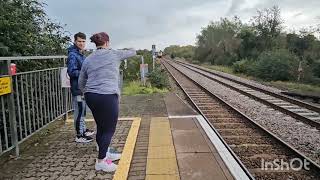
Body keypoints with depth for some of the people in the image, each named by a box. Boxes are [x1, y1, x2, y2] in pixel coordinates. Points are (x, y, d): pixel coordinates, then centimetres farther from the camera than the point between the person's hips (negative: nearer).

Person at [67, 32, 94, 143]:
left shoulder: (81, 55, 14)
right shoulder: (73, 55, -15)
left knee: (82, 110, 19)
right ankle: (79, 135, 8)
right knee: (79, 111, -2)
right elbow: (72, 72, -22)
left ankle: (83, 130, 33)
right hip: (77, 88, -10)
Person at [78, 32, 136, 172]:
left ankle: (105, 154, 33)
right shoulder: (114, 54, 2)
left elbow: (81, 83, 18)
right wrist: (133, 51, 41)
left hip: (91, 97, 6)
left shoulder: (88, 59, 14)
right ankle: (100, 161, 8)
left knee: (101, 127, 18)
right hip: (108, 96, -6)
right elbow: (132, 52, 18)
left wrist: (87, 93, 35)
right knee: (109, 129, 4)